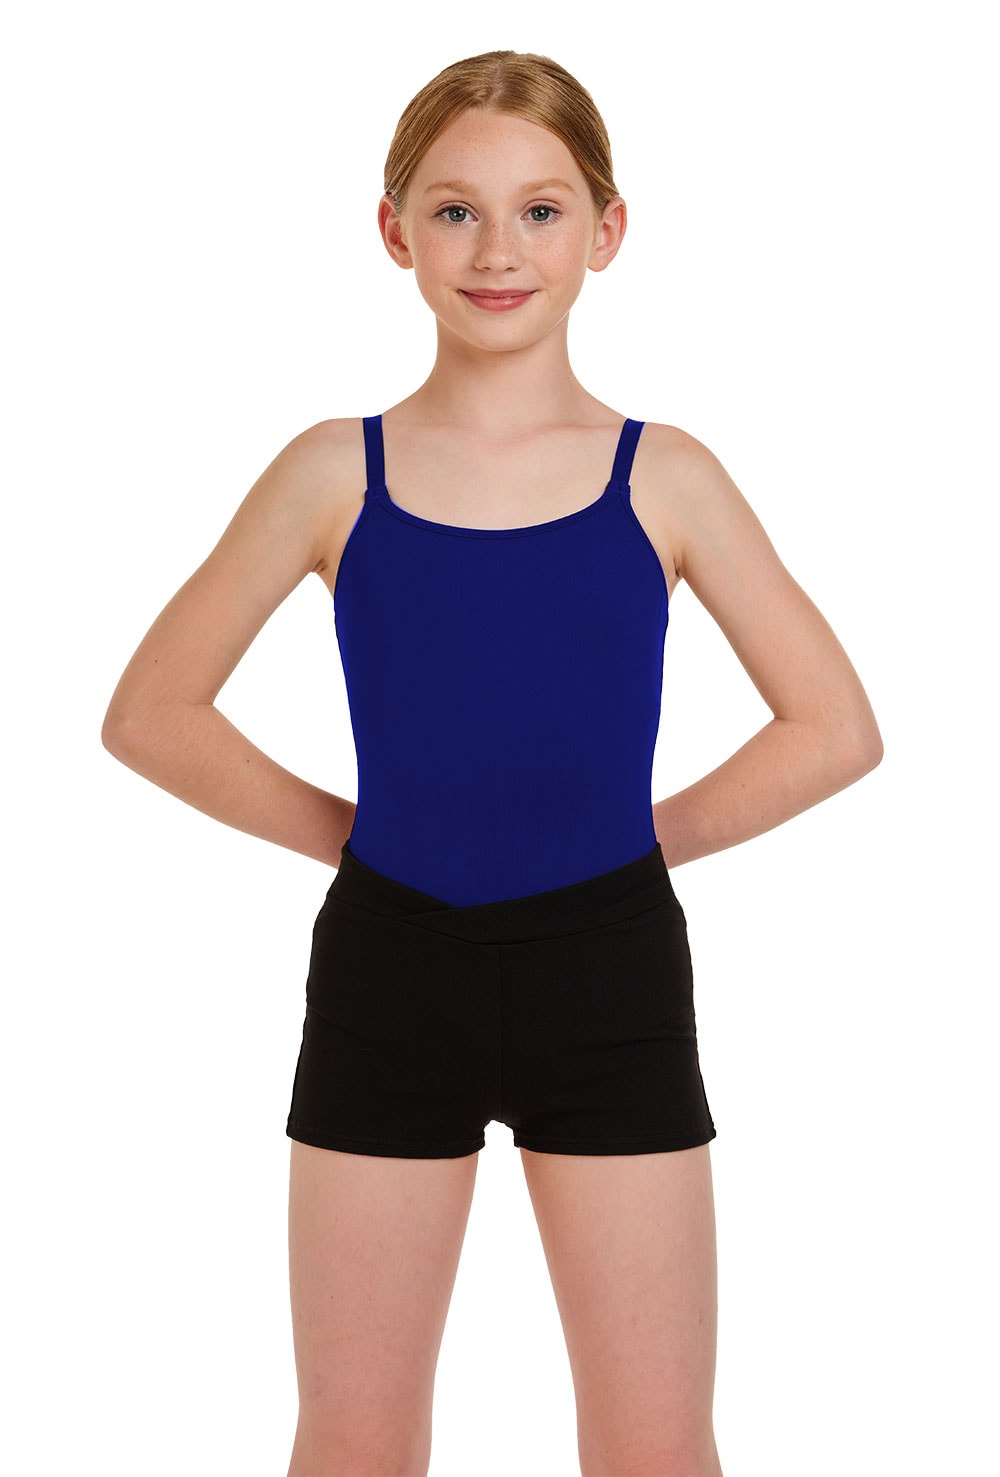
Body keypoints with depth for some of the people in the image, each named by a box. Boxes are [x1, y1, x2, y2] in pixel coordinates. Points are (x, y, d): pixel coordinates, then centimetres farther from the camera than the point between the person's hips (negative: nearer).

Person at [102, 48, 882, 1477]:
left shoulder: (662, 478, -2)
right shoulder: (335, 473, -2)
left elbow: (835, 729, 2)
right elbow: (151, 713, 3)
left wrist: (645, 837, -2)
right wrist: (349, 833, -1)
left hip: (608, 979, 0)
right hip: (389, 974, 1)